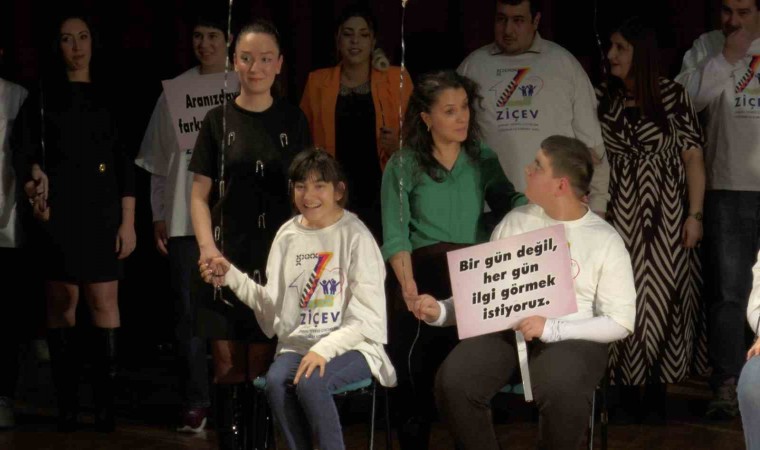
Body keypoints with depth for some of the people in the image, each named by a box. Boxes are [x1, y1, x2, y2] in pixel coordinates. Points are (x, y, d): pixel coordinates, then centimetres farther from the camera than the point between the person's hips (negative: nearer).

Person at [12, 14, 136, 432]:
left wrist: (128, 221, 3)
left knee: (103, 302, -10)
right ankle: (66, 404, -2)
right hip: (58, 210, 0)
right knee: (61, 303, -4)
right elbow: (26, 153, 4)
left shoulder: (109, 98, 13)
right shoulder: (42, 96, 11)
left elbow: (125, 163, 10)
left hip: (103, 211, 0)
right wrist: (34, 191, -15)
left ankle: (106, 407, -11)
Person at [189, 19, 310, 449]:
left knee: (262, 370, 2)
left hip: (276, 260, 0)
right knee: (229, 370, -1)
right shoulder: (219, 120, 5)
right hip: (228, 260, 0)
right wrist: (208, 247, -9)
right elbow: (200, 194, 5)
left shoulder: (293, 120, 7)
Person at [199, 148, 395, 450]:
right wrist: (231, 277, 2)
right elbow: (274, 306, 11)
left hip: (350, 346, -4)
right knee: (276, 381, -28)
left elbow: (365, 315, -10)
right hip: (298, 345, 4)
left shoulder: (355, 236, -4)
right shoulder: (288, 236, 10)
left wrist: (325, 349, -23)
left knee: (310, 381, -33)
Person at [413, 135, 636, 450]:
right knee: (452, 382, -26)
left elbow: (620, 322, -5)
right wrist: (441, 311, -4)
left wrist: (552, 329, -16)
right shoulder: (515, 222, 12)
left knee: (562, 392, -37)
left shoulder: (605, 241, 0)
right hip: (506, 329, 3)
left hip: (572, 336, -3)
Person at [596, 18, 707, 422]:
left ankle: (656, 390, 7)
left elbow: (692, 158, -1)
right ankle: (625, 386, 9)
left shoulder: (673, 96, -2)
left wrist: (695, 214, -6)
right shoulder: (601, 99, 4)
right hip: (616, 218, 2)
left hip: (664, 219, -2)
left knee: (661, 297, 0)